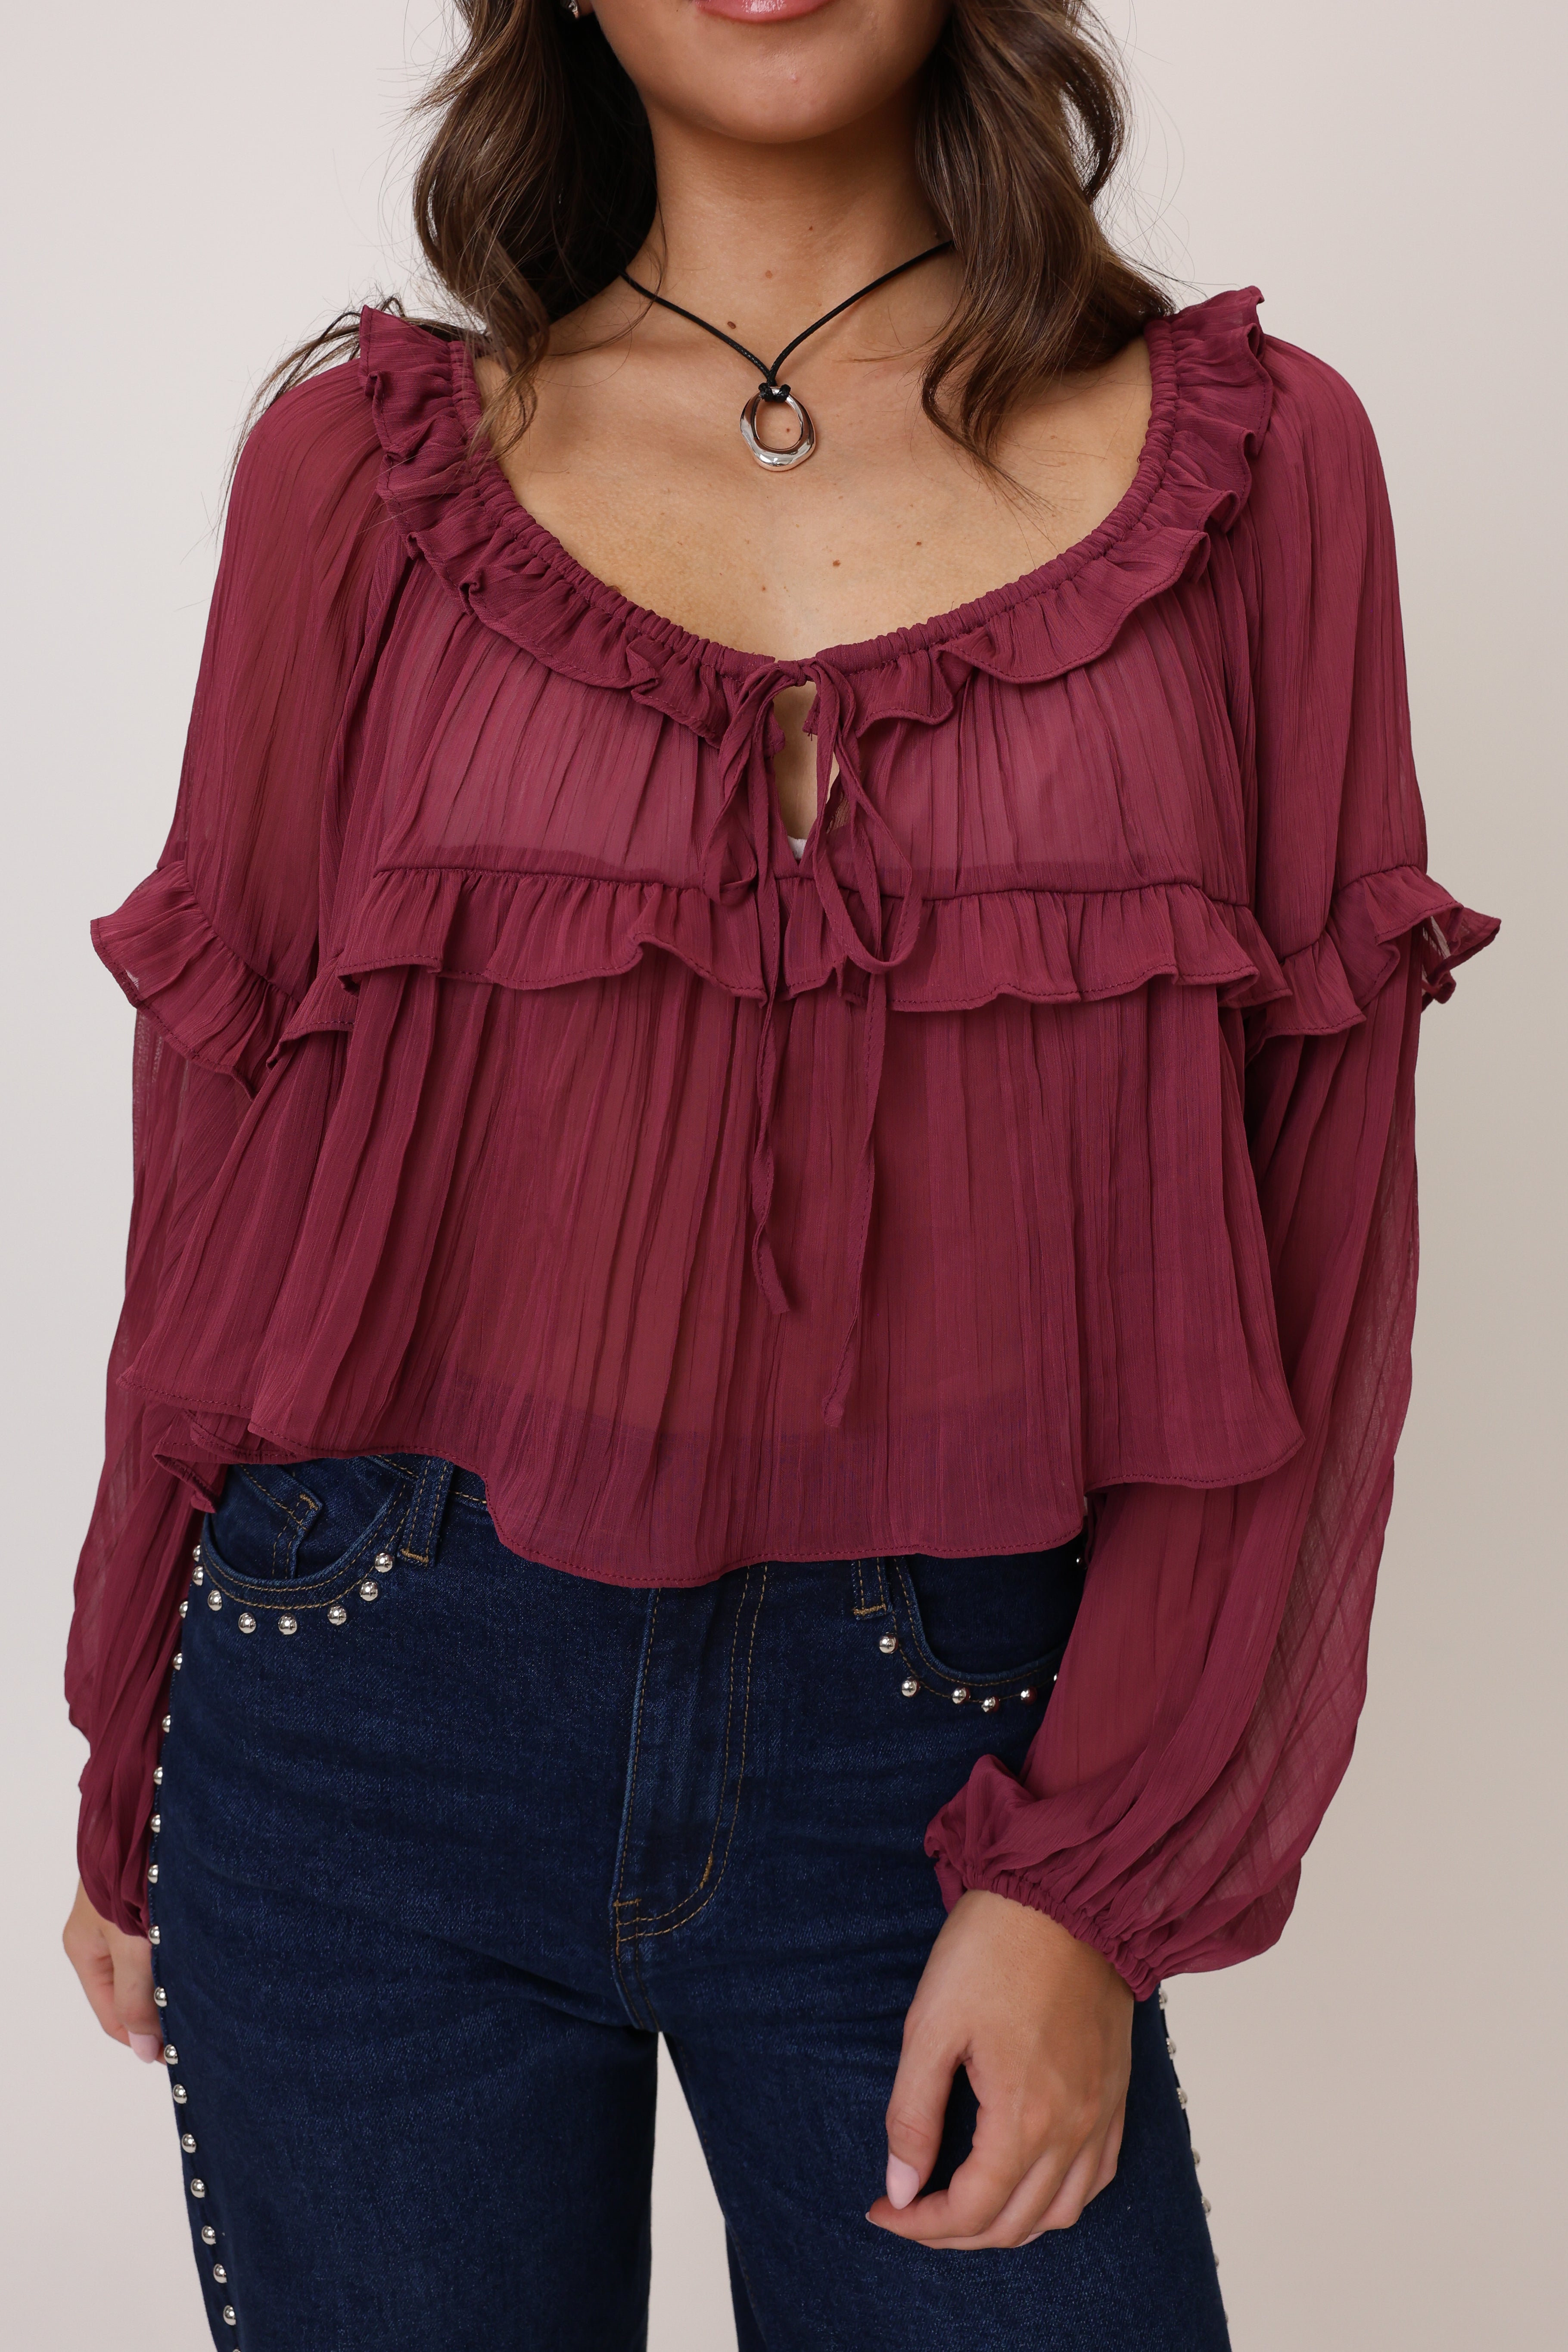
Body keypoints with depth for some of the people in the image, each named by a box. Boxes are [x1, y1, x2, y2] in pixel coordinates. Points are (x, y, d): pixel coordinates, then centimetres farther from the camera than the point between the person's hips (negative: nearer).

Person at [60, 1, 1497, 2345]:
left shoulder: (1258, 467, -1)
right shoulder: (363, 465, 0)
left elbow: (1314, 1230, -2)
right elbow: (225, 1139, 5)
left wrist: (1098, 1882, -7)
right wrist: (130, 1767, 11)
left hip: (946, 1752, 0)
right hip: (383, 1711, 1)